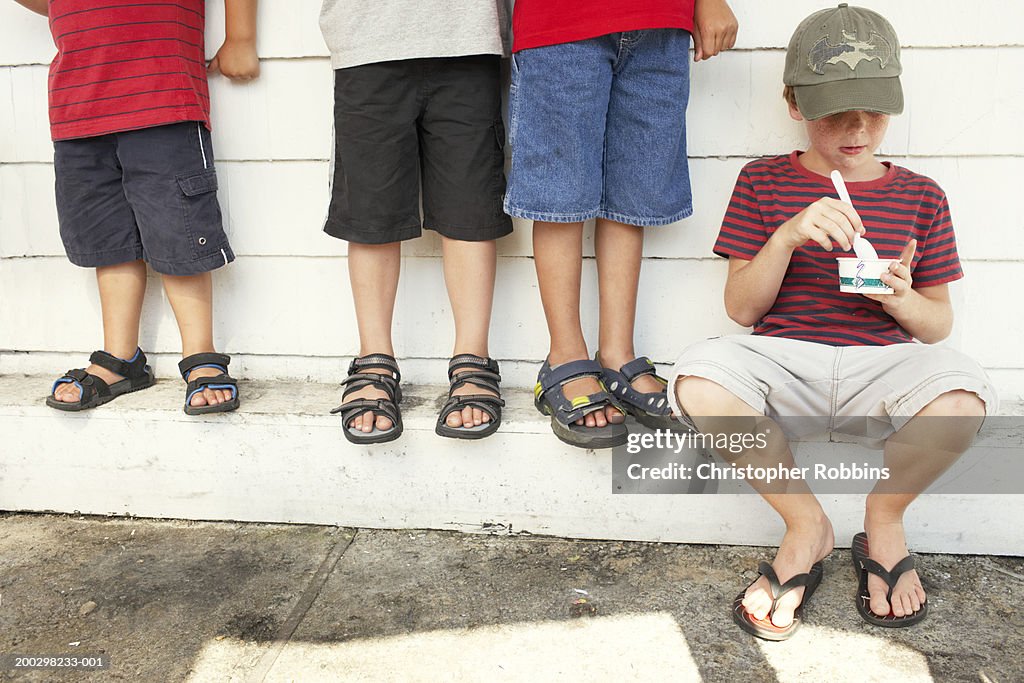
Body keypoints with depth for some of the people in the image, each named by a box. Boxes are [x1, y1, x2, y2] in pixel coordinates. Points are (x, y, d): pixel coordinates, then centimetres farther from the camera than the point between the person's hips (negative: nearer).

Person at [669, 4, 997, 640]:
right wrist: (788, 235, -17)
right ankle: (806, 525, -7)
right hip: (785, 359, 0)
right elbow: (742, 308, 0)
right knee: (700, 377, -33)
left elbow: (938, 324, 13)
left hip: (882, 363, 1)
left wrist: (900, 298, -11)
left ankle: (884, 520, 0)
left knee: (963, 391, -33)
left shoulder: (921, 196, 11)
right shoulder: (764, 182, 7)